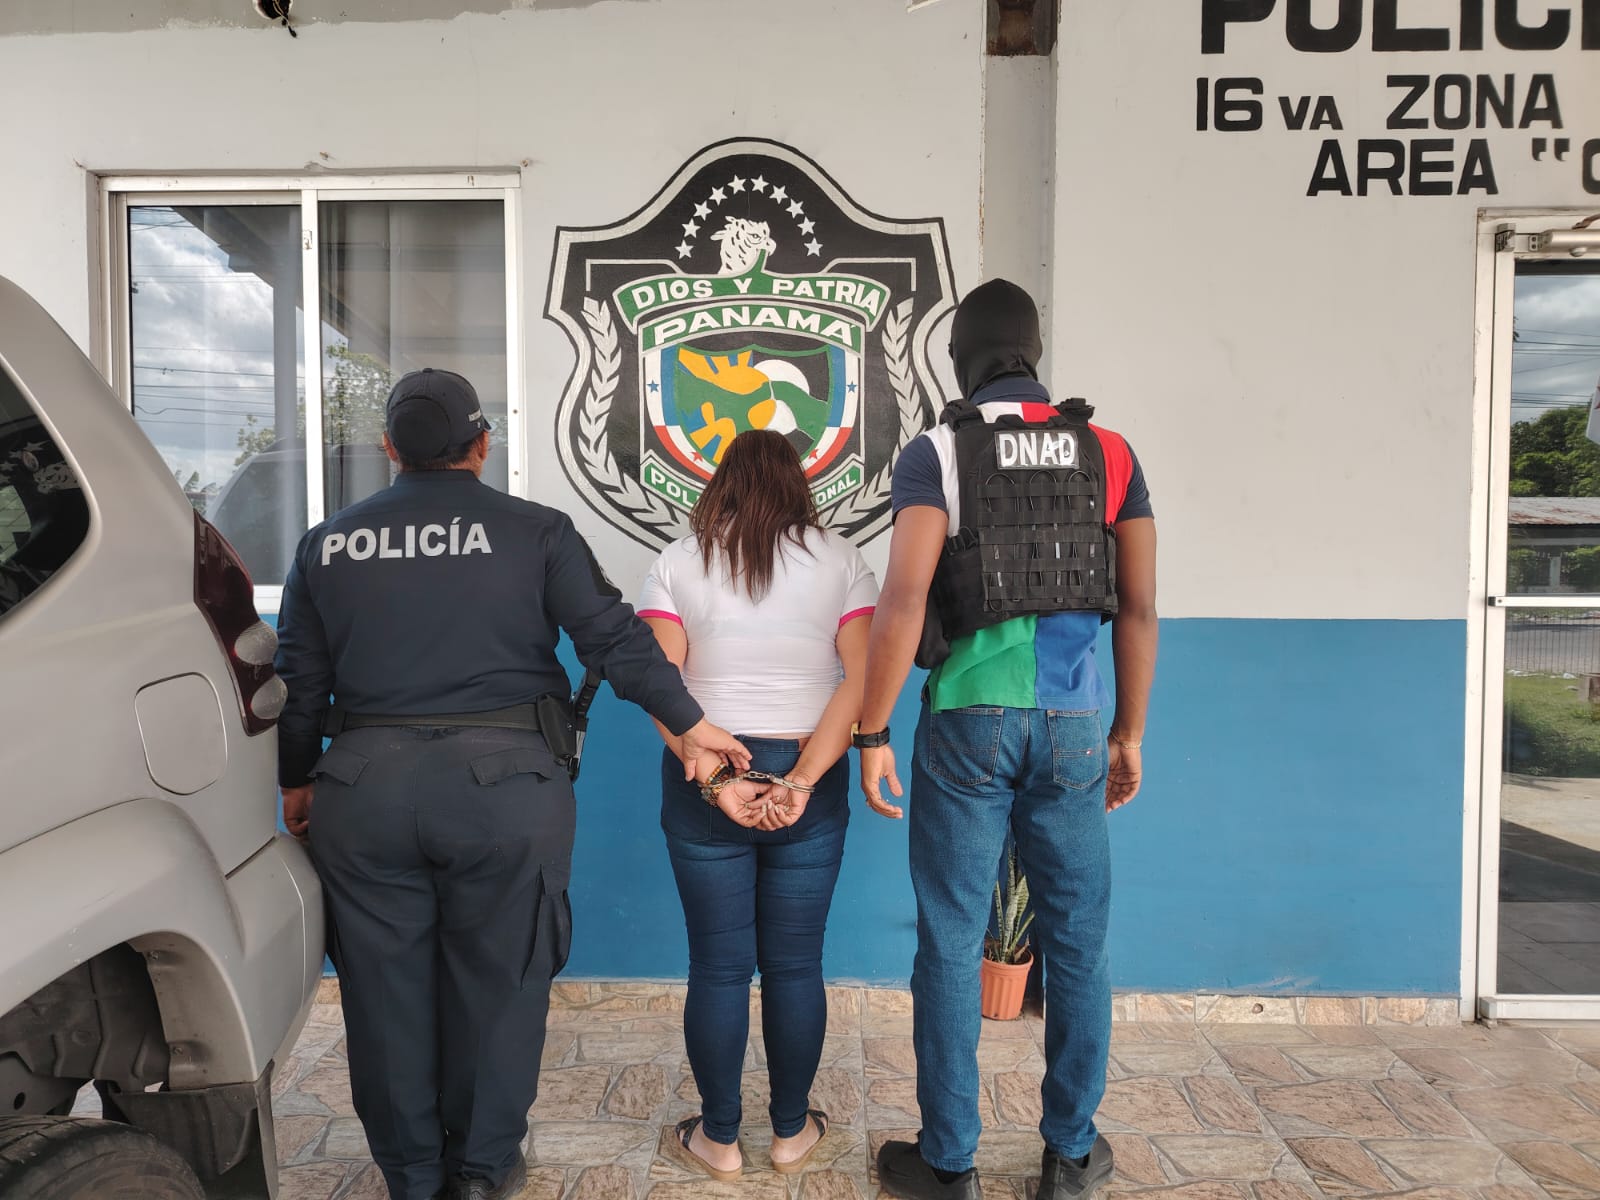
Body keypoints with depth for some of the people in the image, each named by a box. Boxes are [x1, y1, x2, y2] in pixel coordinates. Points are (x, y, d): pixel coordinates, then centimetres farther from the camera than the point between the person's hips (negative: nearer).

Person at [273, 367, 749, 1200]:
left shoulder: (327, 544, 9)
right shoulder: (535, 531, -1)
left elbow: (299, 680, 12)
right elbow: (615, 638, -4)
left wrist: (296, 780, 24)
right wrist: (688, 722, 5)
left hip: (364, 787, 3)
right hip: (502, 783, -2)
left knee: (385, 988, 15)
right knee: (496, 982, 12)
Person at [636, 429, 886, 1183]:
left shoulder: (677, 564, 0)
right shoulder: (840, 561, 0)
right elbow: (860, 681, -10)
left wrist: (714, 781, -14)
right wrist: (801, 783, -14)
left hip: (702, 787, 0)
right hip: (807, 787, 0)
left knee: (718, 967, 10)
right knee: (795, 965, 12)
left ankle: (719, 1138, 24)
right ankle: (791, 1131, 27)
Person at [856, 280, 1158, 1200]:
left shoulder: (935, 453, -3)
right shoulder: (1109, 452, 6)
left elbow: (905, 599, -14)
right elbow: (1139, 608, 6)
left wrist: (874, 732, -7)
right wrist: (1129, 735, 15)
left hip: (970, 718, -2)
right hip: (1074, 720, 3)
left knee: (952, 944, 8)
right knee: (1078, 942, 14)